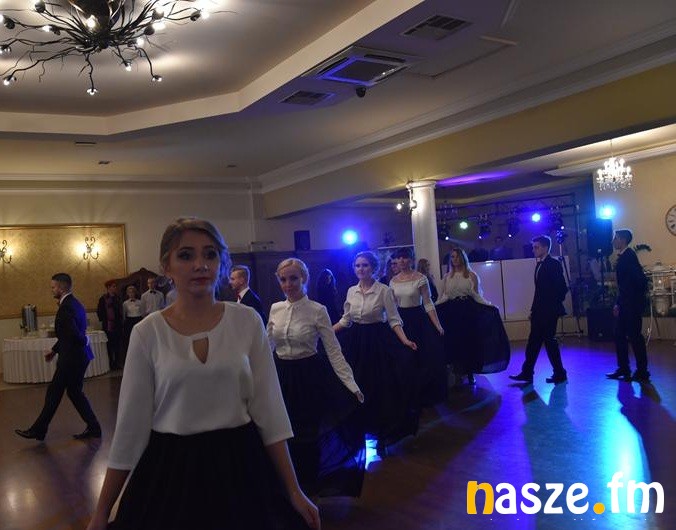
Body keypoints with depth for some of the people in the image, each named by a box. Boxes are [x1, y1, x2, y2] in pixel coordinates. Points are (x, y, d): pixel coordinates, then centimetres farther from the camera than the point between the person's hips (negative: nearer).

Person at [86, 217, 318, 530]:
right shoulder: (147, 333, -6)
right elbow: (131, 426, -2)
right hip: (170, 471, 0)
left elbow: (268, 409, -3)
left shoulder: (247, 321, -5)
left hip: (240, 466, 1)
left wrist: (294, 492, -3)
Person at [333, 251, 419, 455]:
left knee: (380, 389, -1)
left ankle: (381, 436, 15)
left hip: (378, 342, -4)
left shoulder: (384, 290, -9)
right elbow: (345, 320, 13)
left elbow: (394, 320, -9)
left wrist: (405, 341, -23)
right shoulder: (351, 291, 5)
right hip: (355, 343, 4)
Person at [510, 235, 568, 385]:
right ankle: (527, 373, 14)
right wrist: (534, 309, 12)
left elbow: (562, 288, -15)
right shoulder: (539, 265, 14)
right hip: (539, 312, 8)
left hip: (549, 311, -8)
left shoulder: (554, 264, -11)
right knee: (533, 341, 9)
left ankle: (559, 374, 12)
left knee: (549, 341, -1)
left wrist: (555, 305, -12)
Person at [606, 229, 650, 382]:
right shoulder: (623, 257, 13)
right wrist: (618, 303, 13)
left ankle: (642, 372, 8)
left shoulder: (629, 255, -13)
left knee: (634, 336, -2)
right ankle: (623, 369, 19)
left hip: (632, 304, -9)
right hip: (625, 304, 9)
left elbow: (640, 279, -20)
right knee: (620, 335, 11)